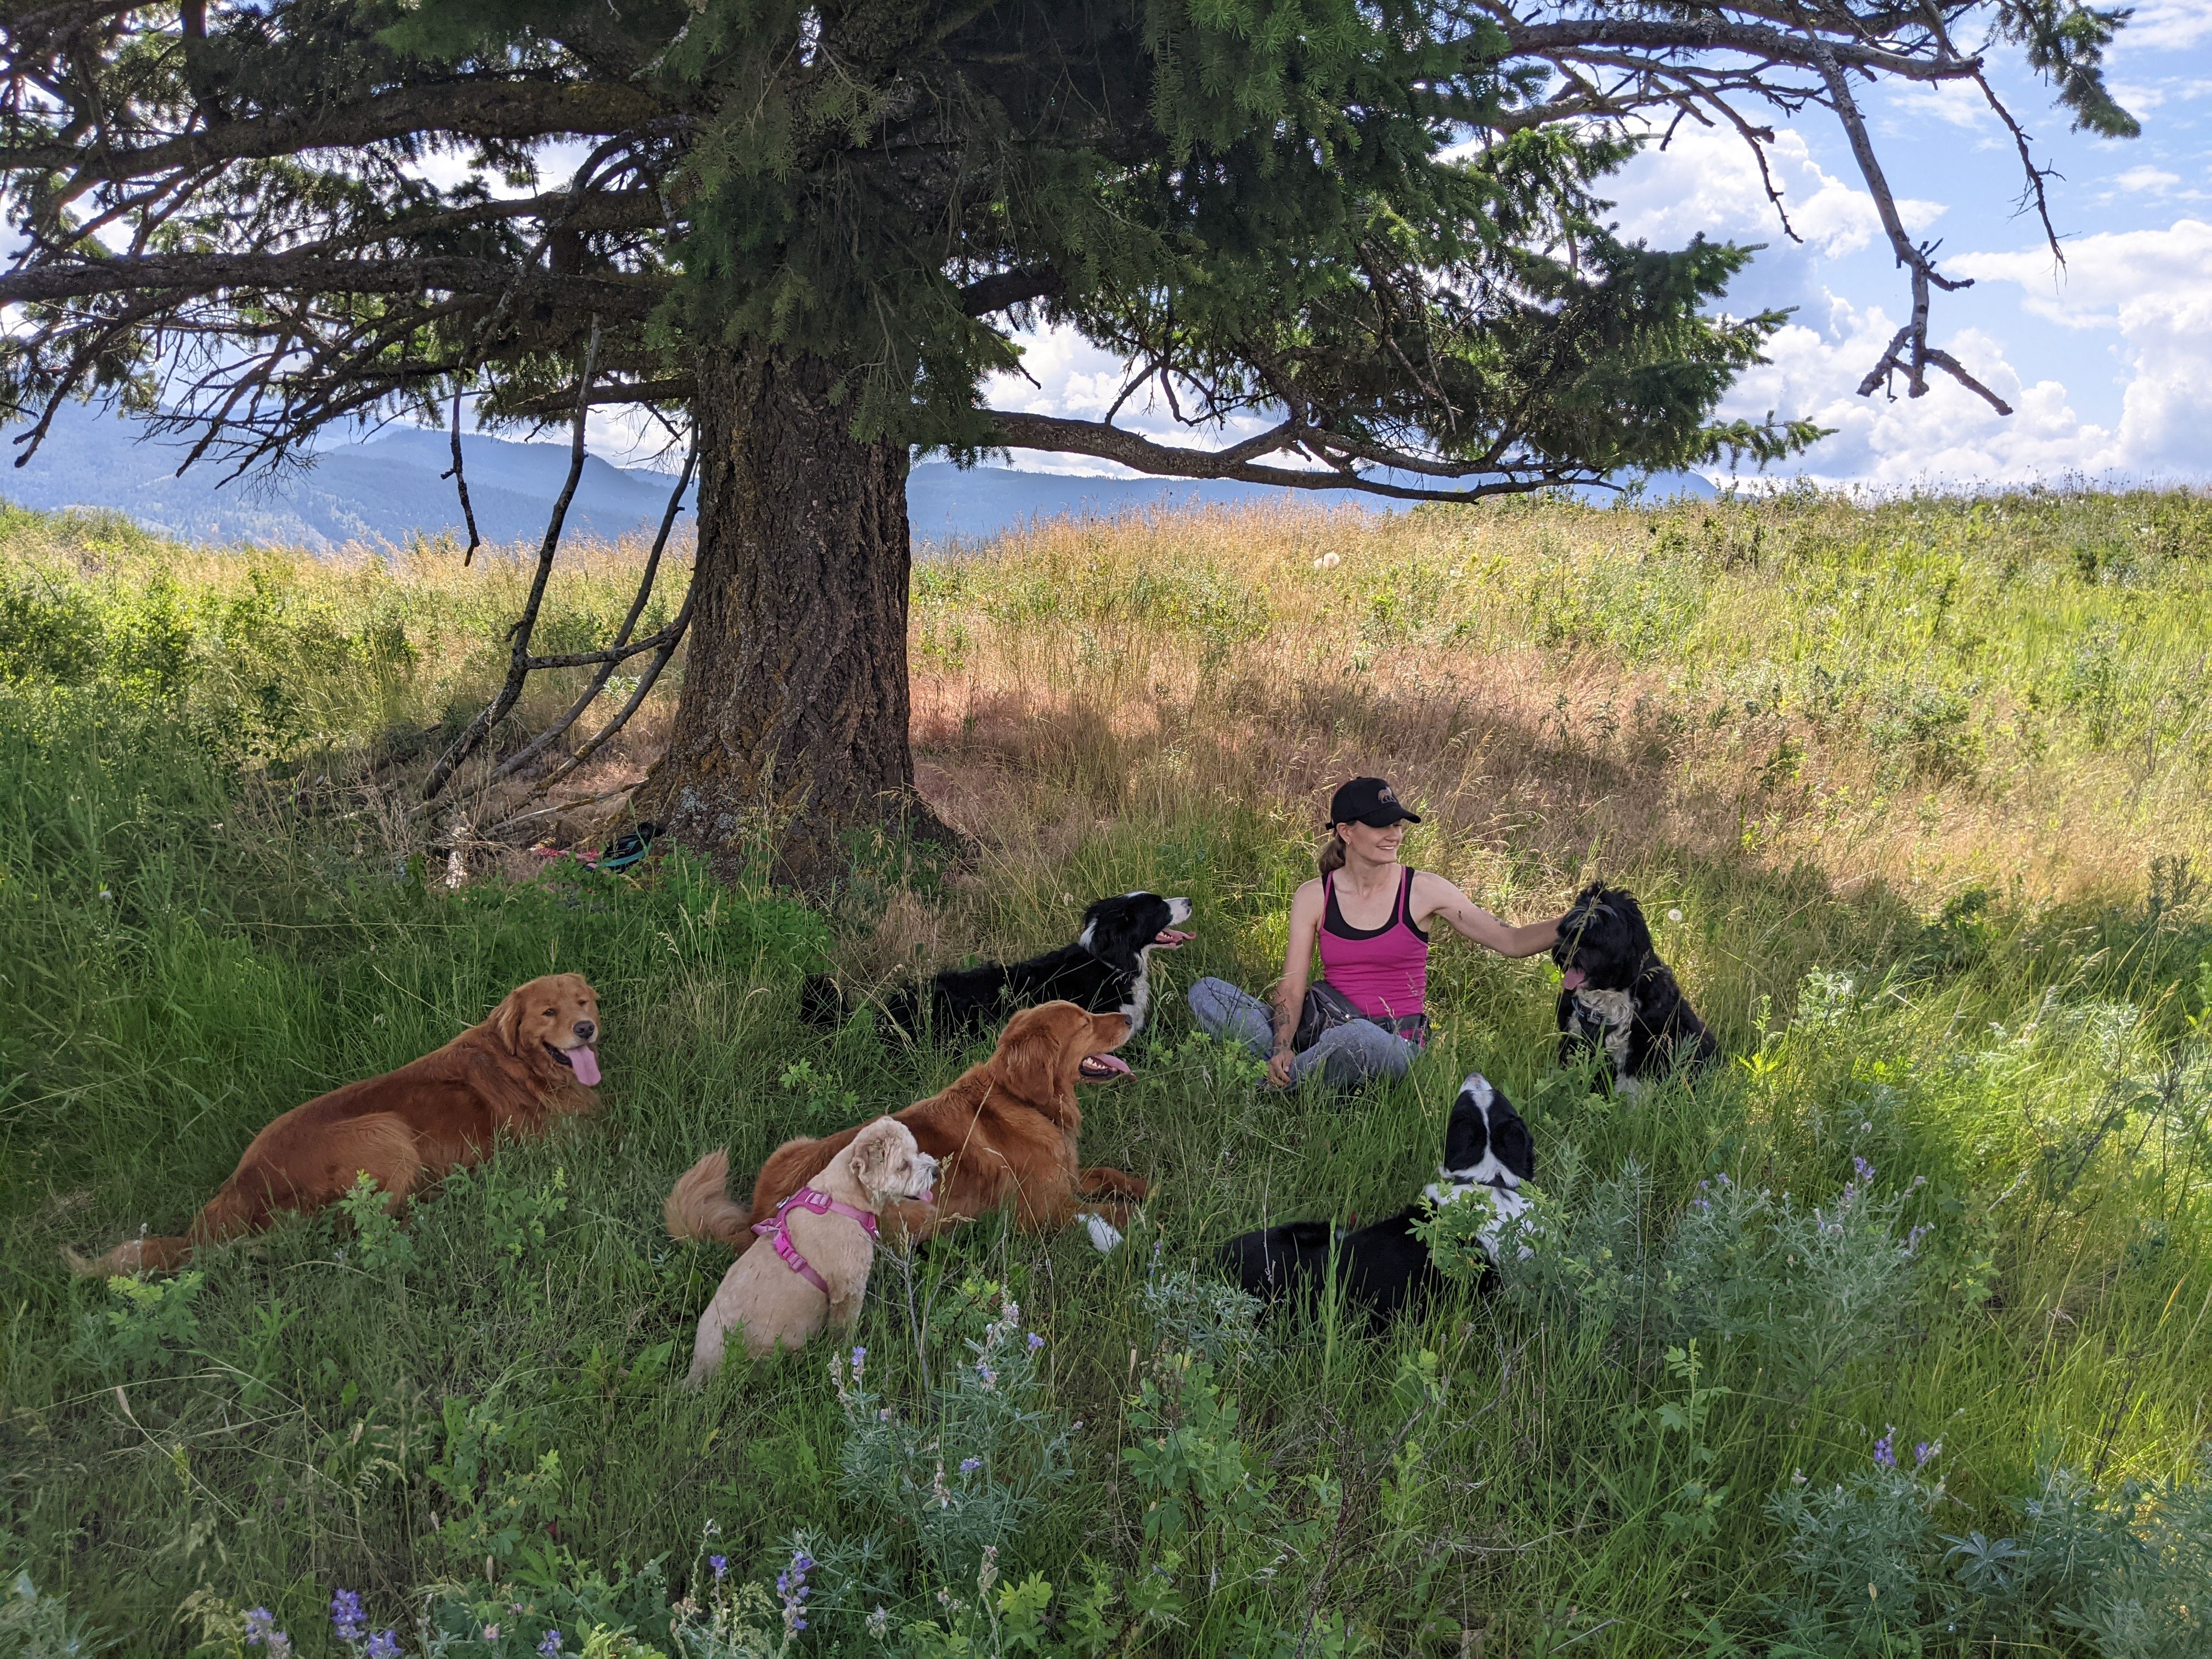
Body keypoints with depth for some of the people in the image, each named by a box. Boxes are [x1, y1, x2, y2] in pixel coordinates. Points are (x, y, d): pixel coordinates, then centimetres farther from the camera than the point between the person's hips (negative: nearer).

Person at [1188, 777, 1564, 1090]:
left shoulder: (1424, 890, -1)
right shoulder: (1314, 897, 2)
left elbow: (1511, 942, 1)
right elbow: (1292, 989, -3)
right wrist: (1282, 1049, -21)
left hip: (1393, 1043, -2)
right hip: (1325, 1021, 2)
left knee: (1357, 1037, -42)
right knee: (1206, 993, -13)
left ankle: (1265, 1088, -16)